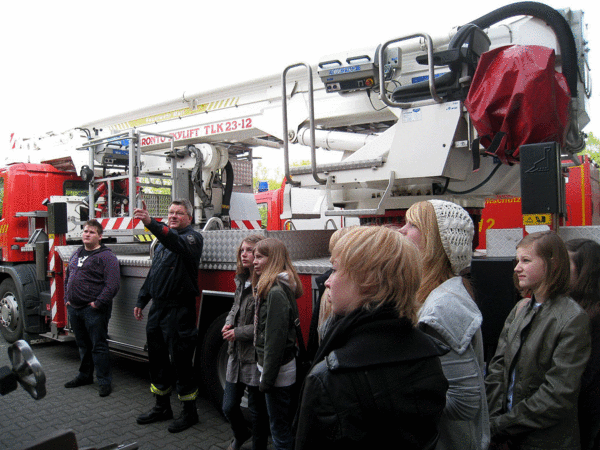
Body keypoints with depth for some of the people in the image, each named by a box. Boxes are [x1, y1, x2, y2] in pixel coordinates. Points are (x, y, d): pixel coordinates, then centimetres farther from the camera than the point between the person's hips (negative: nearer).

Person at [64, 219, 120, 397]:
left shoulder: (106, 256, -10)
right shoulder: (76, 254, 15)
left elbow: (113, 284, -18)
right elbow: (67, 277, 25)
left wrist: (98, 303, -19)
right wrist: (67, 298, 15)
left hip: (94, 310, -7)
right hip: (74, 309, 7)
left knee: (98, 346, -2)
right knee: (83, 345, 19)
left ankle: (104, 381, 7)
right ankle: (85, 375, 33)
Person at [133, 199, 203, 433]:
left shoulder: (192, 237, -8)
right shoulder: (163, 240, 17)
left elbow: (177, 243, -34)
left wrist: (151, 223, -47)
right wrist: (141, 300, 19)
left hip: (179, 310, -8)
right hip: (158, 308, 8)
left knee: (180, 361, -1)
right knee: (157, 359, 16)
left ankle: (189, 412, 14)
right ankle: (162, 407, 31)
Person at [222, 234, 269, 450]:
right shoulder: (242, 280, 7)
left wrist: (238, 333, -17)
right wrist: (228, 323, 1)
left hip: (255, 359, -7)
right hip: (236, 355, 8)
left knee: (257, 410, 11)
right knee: (229, 407, 17)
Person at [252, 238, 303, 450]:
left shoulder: (276, 292, -22)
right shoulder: (269, 287, 9)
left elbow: (275, 338, -23)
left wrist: (267, 379, -17)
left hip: (279, 372, -10)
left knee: (280, 430, 4)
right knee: (283, 425, 21)